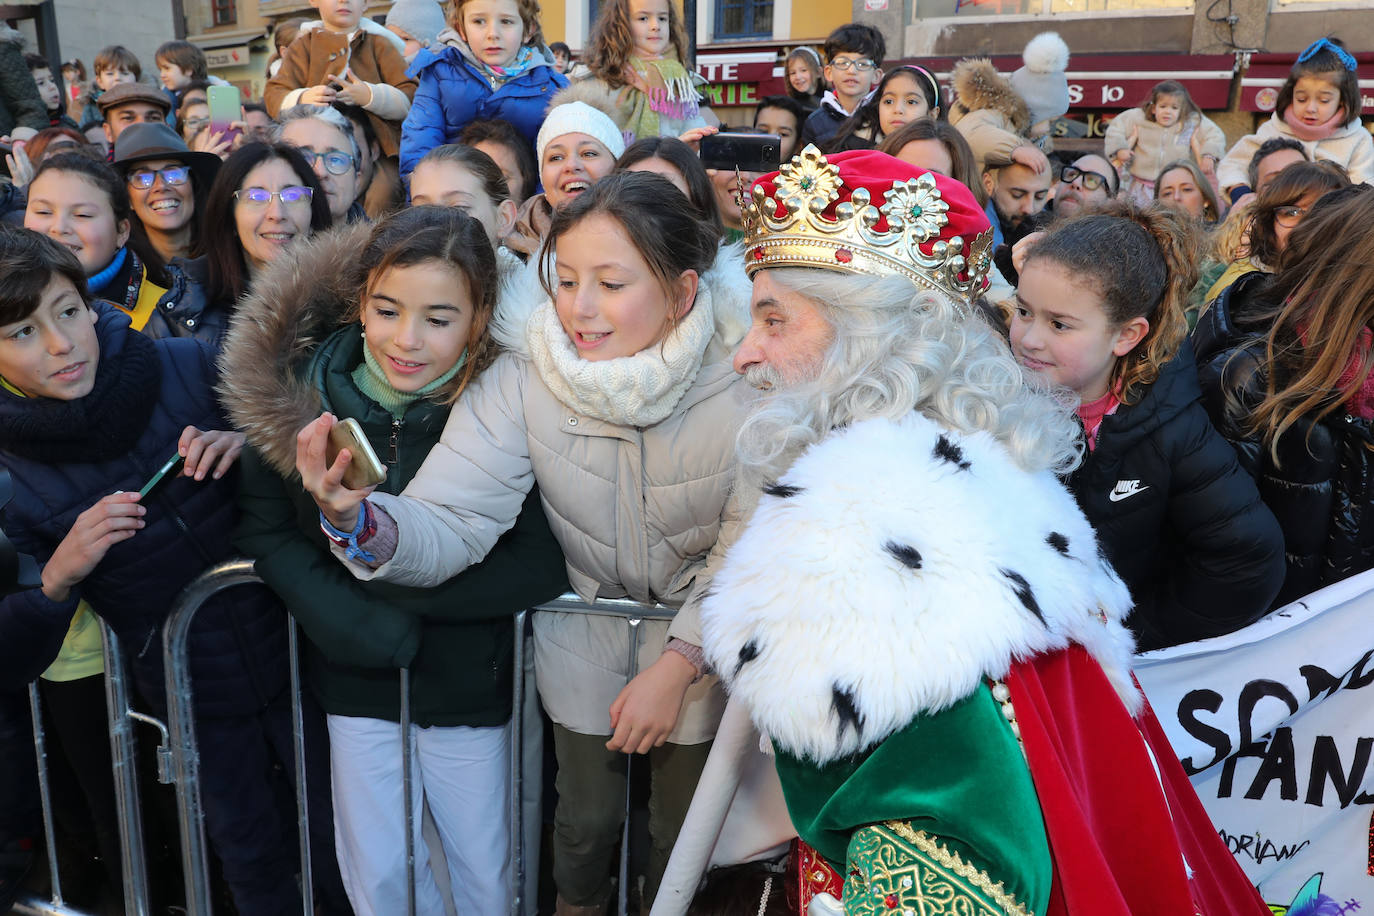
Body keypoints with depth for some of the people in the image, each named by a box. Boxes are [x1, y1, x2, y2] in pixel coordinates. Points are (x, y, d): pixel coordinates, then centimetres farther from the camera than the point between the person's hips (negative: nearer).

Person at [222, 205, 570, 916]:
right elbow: (264, 532, -5)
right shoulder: (297, 389, -12)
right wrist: (358, 624, -19)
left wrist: (389, 582, -23)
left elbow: (544, 565, -22)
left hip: (469, 679, -2)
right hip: (355, 679, 2)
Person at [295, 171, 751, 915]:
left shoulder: (742, 373, -27)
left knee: (683, 825, 15)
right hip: (583, 626, 1)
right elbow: (449, 526, -27)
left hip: (701, 631, -1)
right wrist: (360, 518, -48)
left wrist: (677, 664, -19)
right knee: (586, 816, 18)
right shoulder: (525, 376, -22)